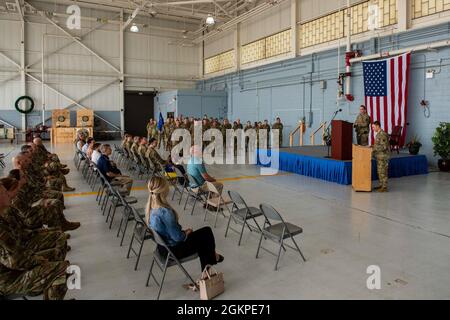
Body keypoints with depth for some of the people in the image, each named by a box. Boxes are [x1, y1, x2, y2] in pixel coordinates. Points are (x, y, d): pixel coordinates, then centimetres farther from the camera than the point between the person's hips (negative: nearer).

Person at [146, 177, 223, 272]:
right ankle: (213, 258, 35)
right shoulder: (165, 212, -34)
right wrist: (187, 232, -6)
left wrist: (184, 231, 5)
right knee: (207, 232, 8)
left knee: (203, 237, 23)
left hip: (163, 247, 8)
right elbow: (177, 237, -26)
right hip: (174, 250, -8)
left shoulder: (150, 207, -6)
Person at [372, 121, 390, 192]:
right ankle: (381, 185, 25)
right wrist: (373, 146, 9)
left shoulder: (383, 134, -18)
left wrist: (374, 148, -21)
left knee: (383, 172, -4)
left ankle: (384, 187, 3)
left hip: (383, 157, -10)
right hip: (379, 156, 10)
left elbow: (384, 147, -22)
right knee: (379, 171, 15)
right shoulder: (378, 134, 13)